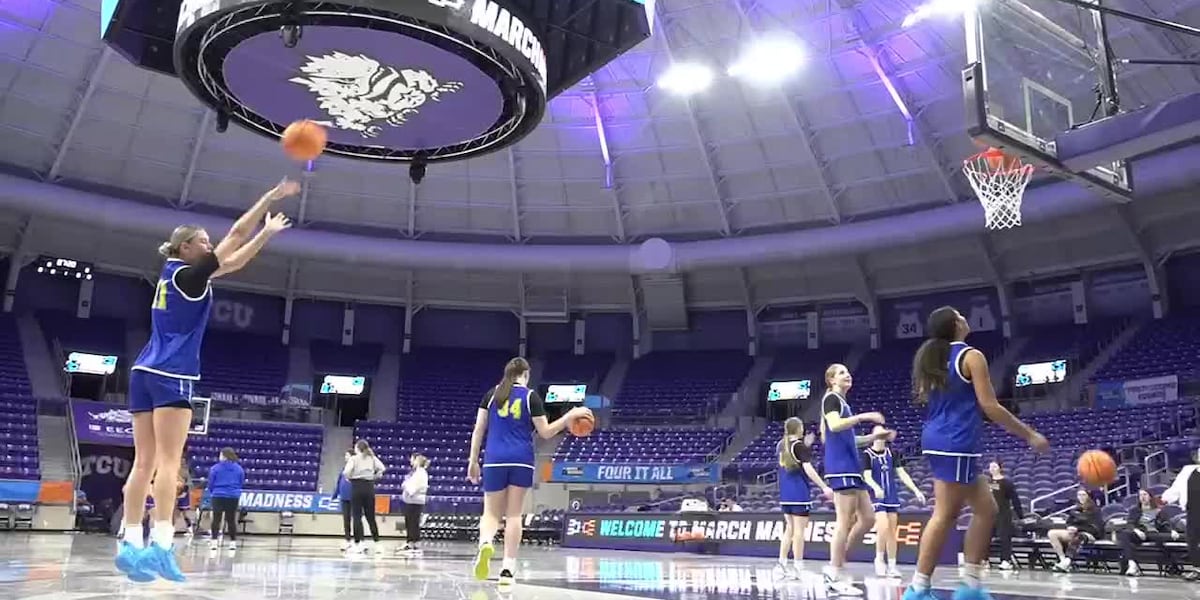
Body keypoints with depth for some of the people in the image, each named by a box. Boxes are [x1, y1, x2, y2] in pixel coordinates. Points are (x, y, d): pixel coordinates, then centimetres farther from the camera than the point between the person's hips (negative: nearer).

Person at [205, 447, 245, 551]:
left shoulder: (215, 468, -7)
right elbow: (242, 483, 8)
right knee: (231, 520, 10)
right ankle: (233, 542, 11)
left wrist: (212, 493, 20)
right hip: (233, 497, 3)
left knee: (216, 519, 3)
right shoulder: (239, 469, 2)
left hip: (218, 496, -2)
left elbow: (210, 484, 0)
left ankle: (214, 541, -3)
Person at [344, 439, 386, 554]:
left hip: (357, 487, -4)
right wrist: (375, 477, 10)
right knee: (371, 517, 9)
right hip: (369, 487, 4)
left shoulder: (354, 458, -4)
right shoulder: (372, 458, 9)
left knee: (356, 516, 2)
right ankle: (377, 543, 8)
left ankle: (358, 544, -1)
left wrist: (349, 477, 3)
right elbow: (382, 468, -2)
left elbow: (346, 472, -17)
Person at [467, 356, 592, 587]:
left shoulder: (492, 394, 7)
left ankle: (485, 542, -26)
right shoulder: (531, 396, 1)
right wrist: (571, 415, 8)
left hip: (495, 460, 1)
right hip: (521, 461, -1)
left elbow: (478, 429, 6)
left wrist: (473, 460, 11)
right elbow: (545, 432, 0)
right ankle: (508, 568, 1)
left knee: (492, 513, 7)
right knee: (514, 514, 5)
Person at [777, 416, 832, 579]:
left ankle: (782, 564, 12)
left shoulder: (781, 445, 11)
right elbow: (808, 468, -18)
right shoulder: (800, 446, -10)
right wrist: (824, 487, -20)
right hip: (800, 493, -7)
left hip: (785, 494, 7)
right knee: (799, 530, -3)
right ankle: (797, 567, -2)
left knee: (790, 528, 14)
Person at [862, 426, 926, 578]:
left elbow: (901, 473, 7)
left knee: (892, 531, 4)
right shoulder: (867, 454, -7)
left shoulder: (892, 453, 7)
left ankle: (892, 565, 12)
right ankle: (879, 560, 0)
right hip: (876, 497, -5)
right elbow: (867, 476, -17)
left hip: (892, 496, 5)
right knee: (883, 527, -19)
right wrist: (876, 487, -37)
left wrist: (916, 490, -2)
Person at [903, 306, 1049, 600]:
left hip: (936, 439, 9)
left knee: (986, 509, 13)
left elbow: (922, 397, 23)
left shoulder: (932, 358, 15)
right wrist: (1030, 435, -4)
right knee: (945, 516, -6)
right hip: (955, 442, -9)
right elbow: (989, 406, -12)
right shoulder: (971, 356, -9)